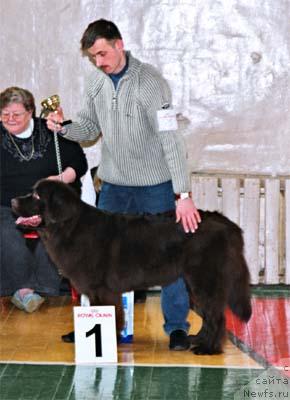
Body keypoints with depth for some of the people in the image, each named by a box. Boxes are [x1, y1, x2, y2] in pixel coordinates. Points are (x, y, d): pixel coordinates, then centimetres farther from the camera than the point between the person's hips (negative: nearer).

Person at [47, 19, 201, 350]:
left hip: (155, 186, -5)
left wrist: (183, 194, -30)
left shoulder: (150, 82, -19)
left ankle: (177, 327, 13)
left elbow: (170, 139, -24)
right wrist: (63, 127, -13)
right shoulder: (96, 82, 0)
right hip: (114, 185, 5)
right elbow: (91, 127, 11)